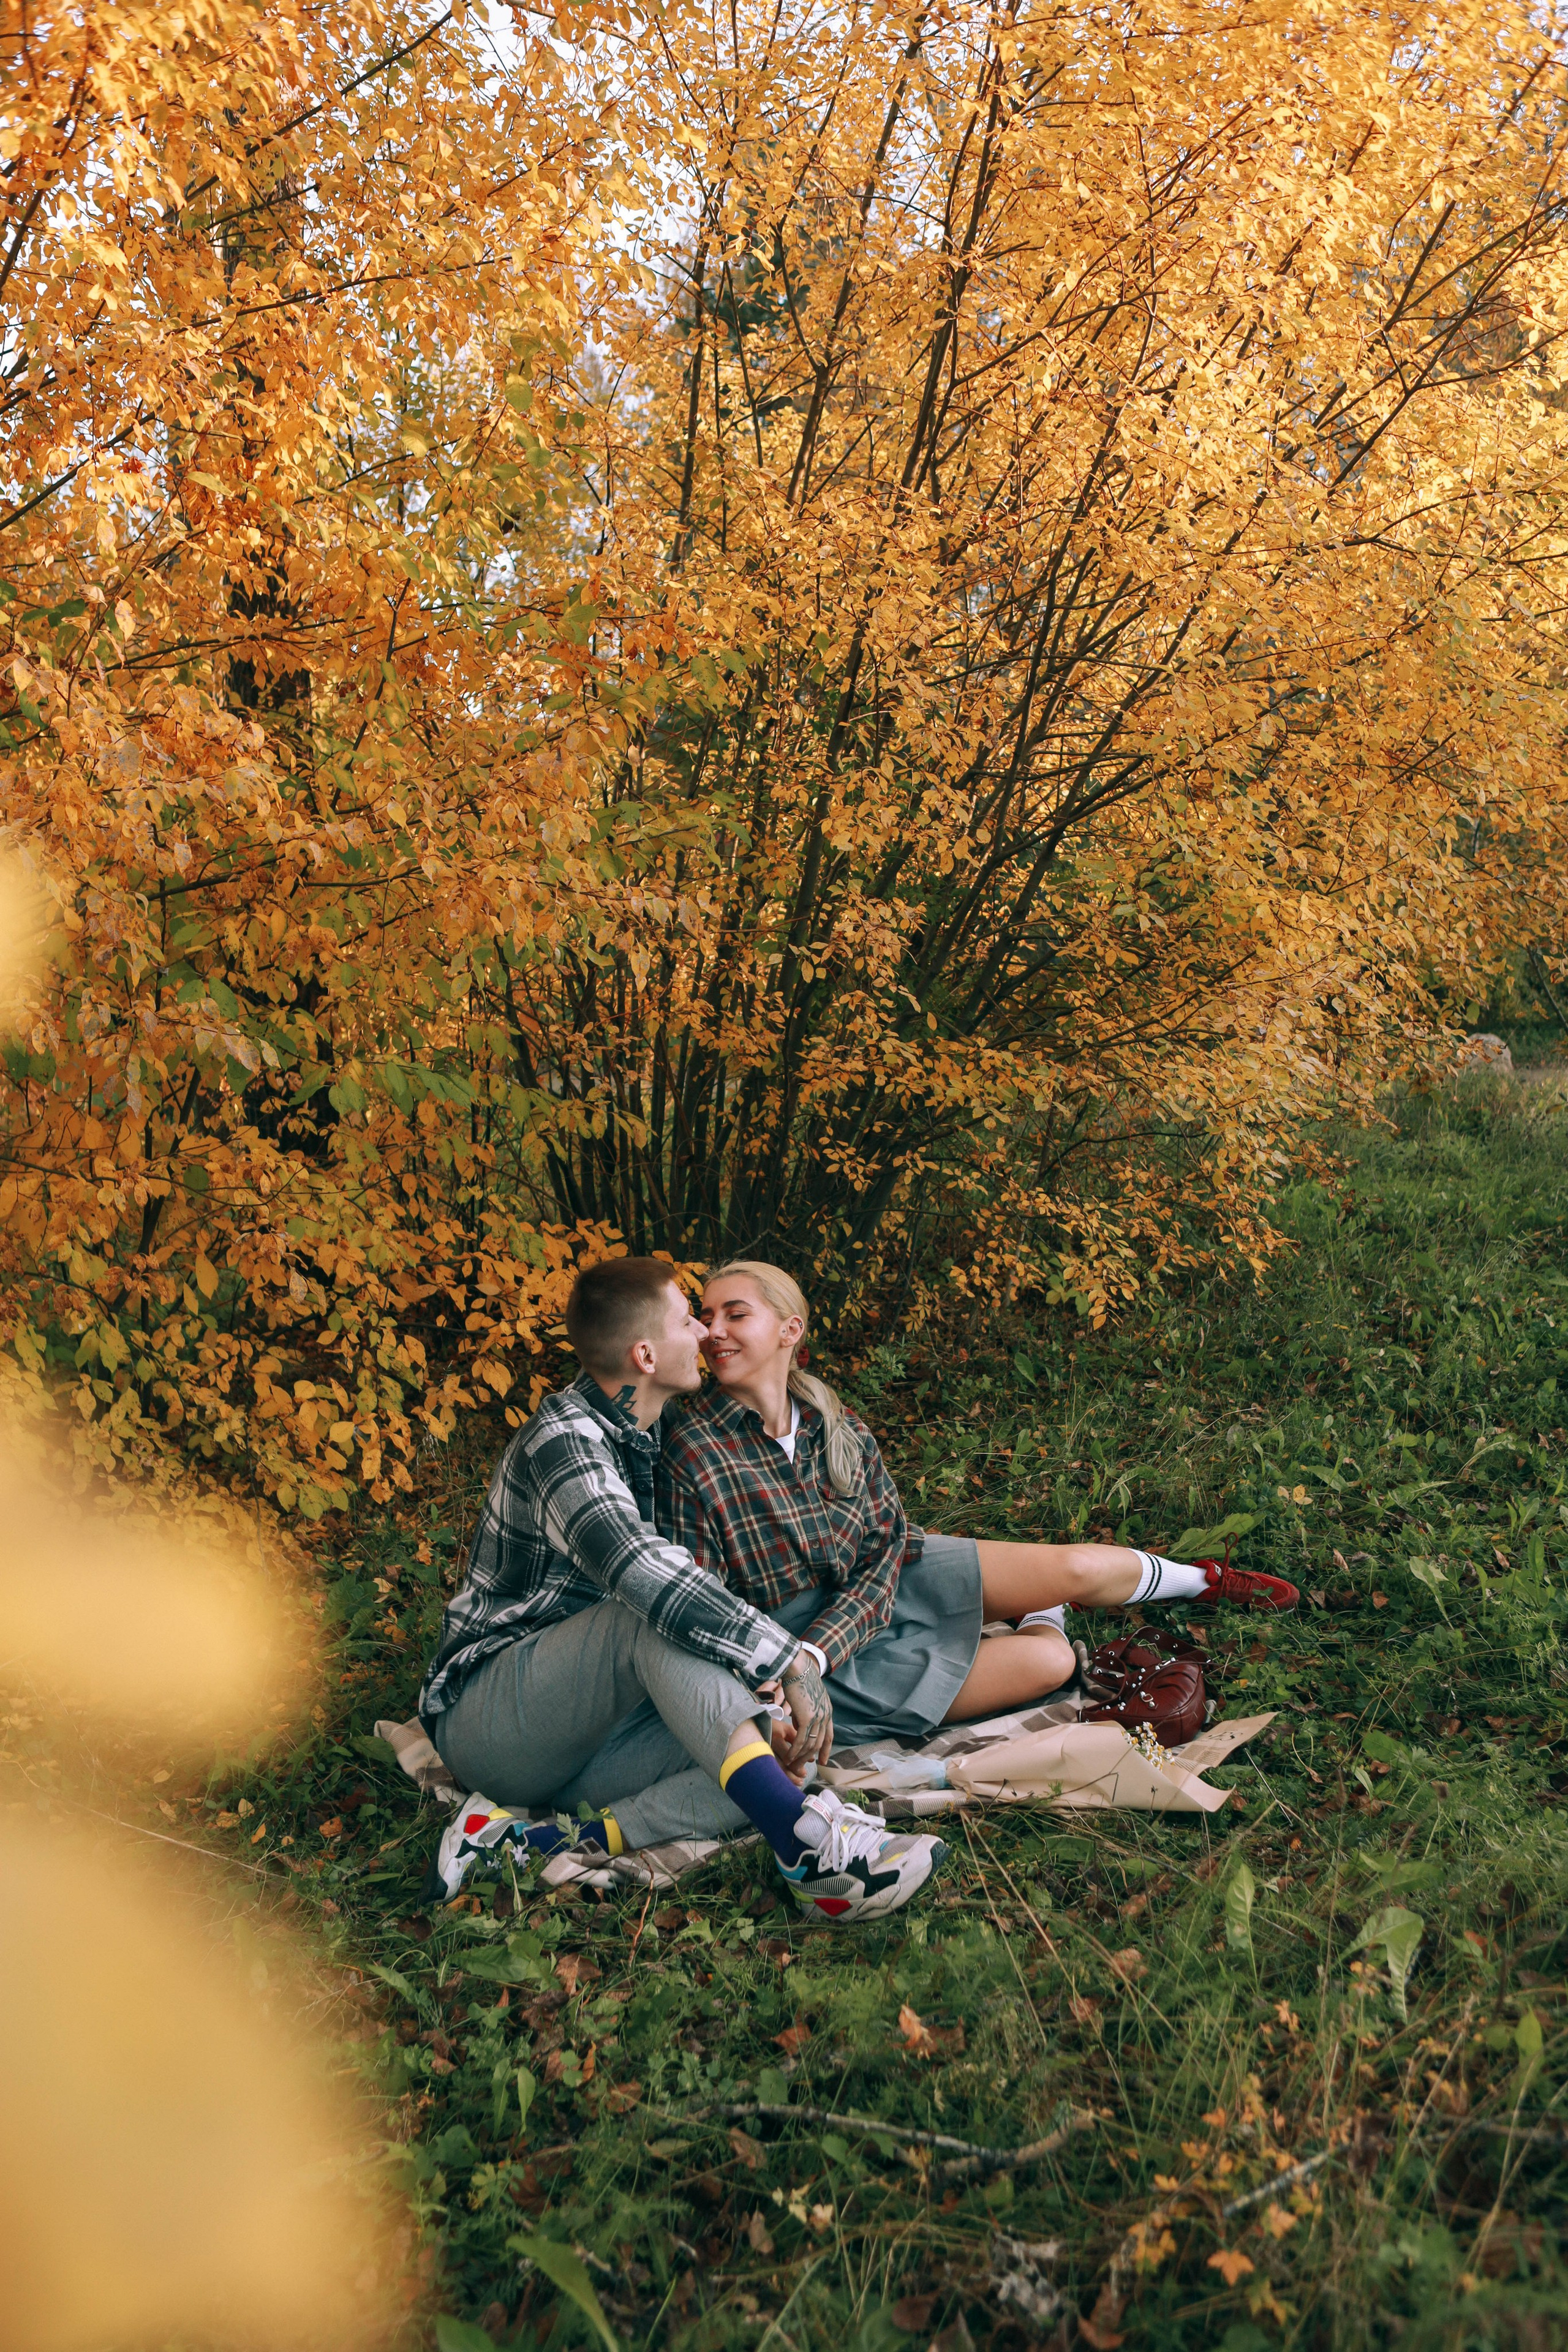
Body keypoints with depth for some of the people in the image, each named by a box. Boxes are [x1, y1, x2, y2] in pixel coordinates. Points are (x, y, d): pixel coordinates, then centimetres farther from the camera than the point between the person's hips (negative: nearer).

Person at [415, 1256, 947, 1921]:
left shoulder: (645, 1440, 10)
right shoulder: (563, 1439, -19)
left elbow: (694, 1583, 14)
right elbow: (643, 1574, -36)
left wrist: (756, 1686, -2)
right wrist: (791, 1663, -34)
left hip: (580, 1735, 8)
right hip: (483, 1713, -8)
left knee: (774, 1743, -18)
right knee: (659, 1615, -35)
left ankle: (537, 1841, -25)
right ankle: (806, 1845, -41)